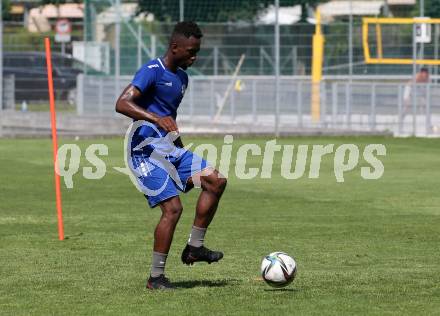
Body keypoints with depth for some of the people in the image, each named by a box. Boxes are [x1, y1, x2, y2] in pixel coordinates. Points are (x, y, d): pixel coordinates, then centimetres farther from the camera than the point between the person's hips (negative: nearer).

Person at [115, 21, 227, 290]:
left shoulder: (181, 77, 15)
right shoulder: (152, 71, -13)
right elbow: (122, 104, -25)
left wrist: (182, 152, 32)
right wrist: (157, 119, -37)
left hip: (171, 149, 9)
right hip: (147, 152, -9)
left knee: (216, 181, -4)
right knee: (173, 207, -17)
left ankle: (195, 248, 3)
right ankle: (156, 277, -8)